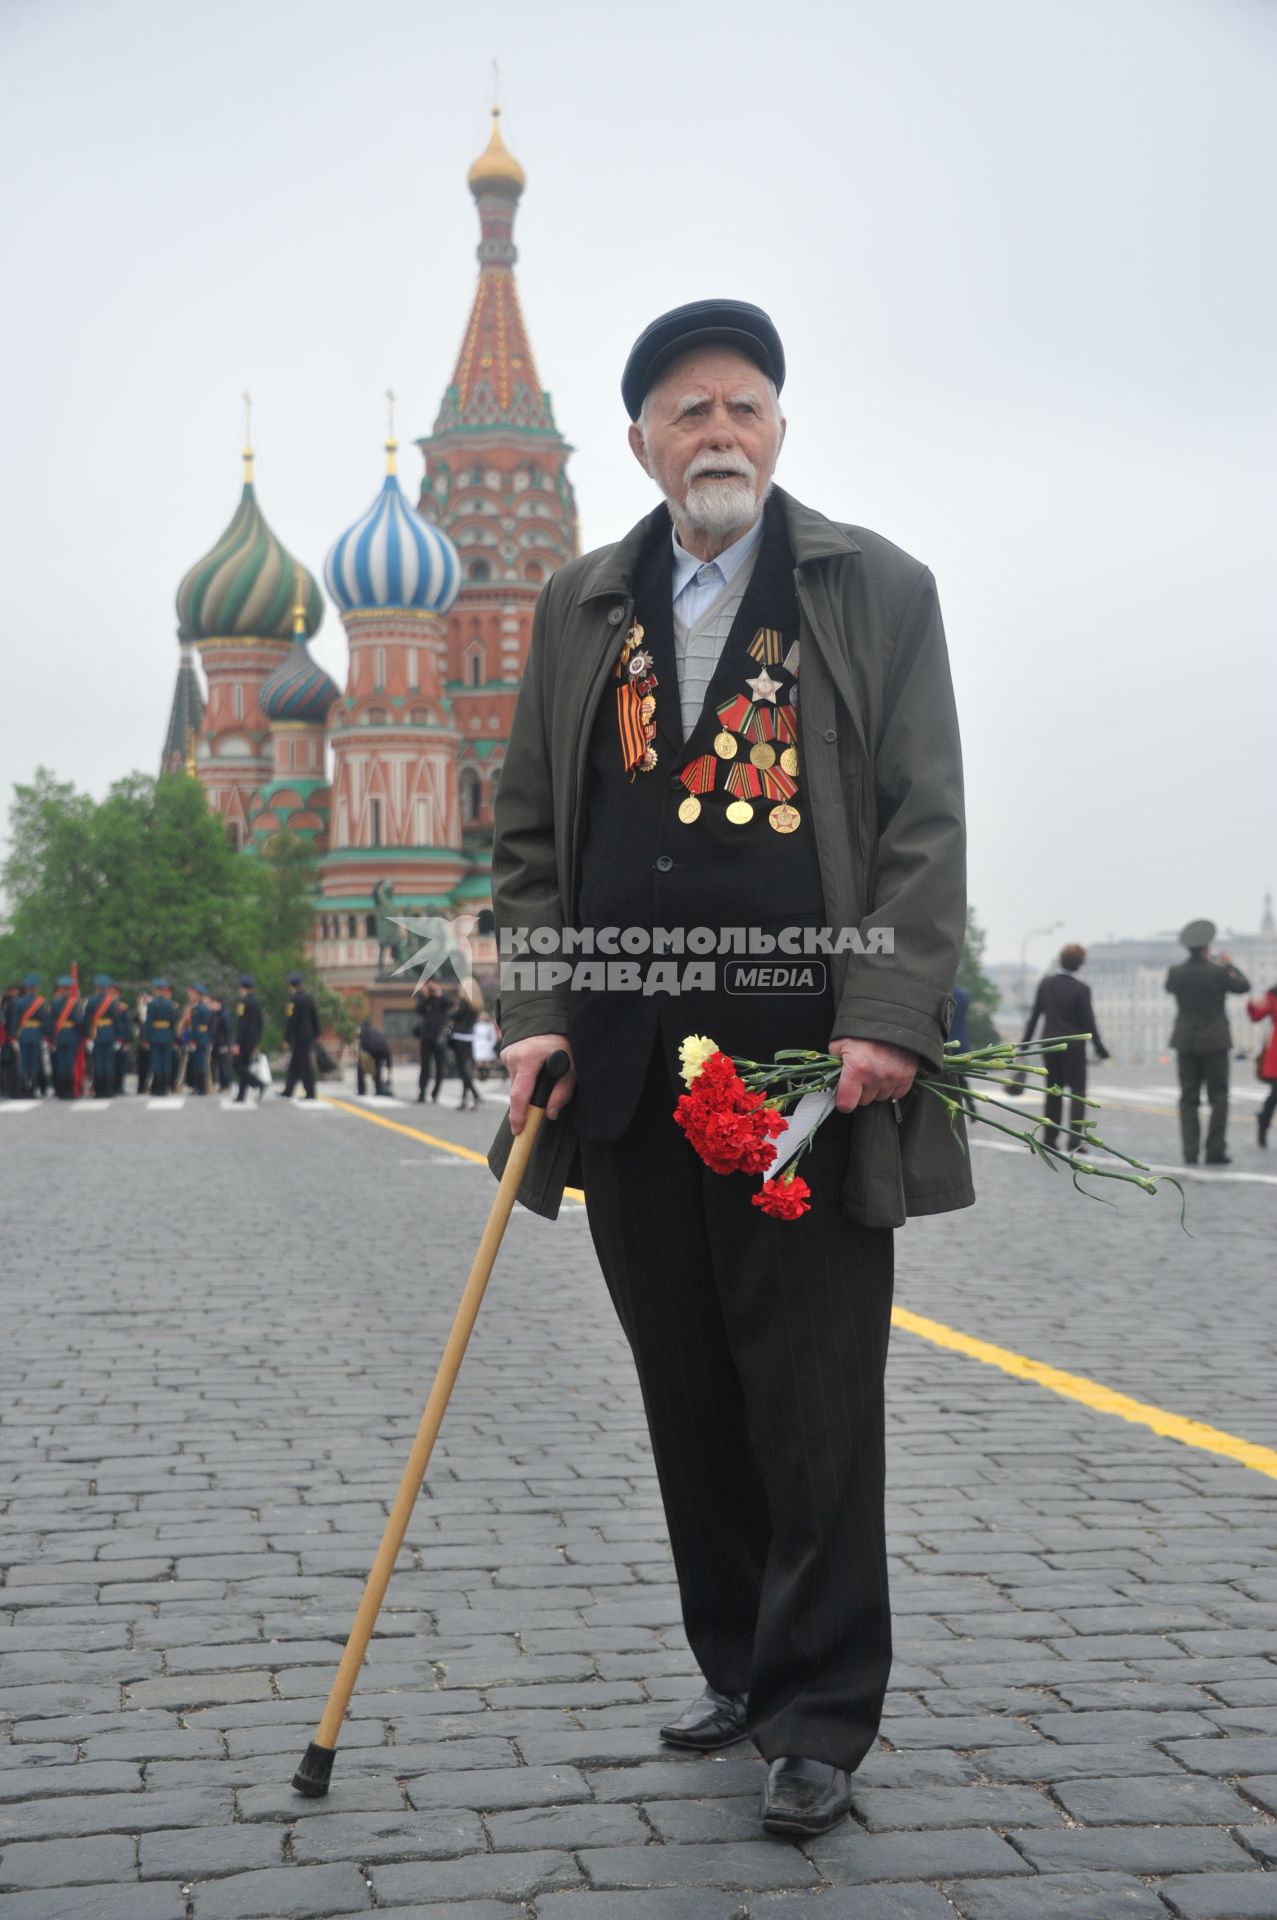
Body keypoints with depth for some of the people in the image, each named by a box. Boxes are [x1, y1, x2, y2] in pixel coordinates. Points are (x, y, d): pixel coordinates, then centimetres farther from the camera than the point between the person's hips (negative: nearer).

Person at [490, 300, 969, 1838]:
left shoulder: (877, 589, 5)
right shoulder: (580, 609, 14)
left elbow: (925, 827, -1)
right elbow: (528, 836, 14)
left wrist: (887, 1022, -12)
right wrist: (534, 1015, 2)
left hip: (809, 1073, -3)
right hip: (631, 1077, 4)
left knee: (814, 1398, 0)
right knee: (688, 1395, 12)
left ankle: (821, 1713, 12)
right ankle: (735, 1667, 28)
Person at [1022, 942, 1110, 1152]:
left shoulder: (1045, 983, -1)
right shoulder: (1081, 989, -14)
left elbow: (1035, 1014, 4)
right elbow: (1088, 1021, -11)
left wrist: (1025, 1041, 12)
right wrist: (1099, 1048, -2)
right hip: (1073, 1046, -4)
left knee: (1053, 1092, 12)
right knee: (1077, 1092, 3)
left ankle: (1049, 1139, 12)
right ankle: (1074, 1140, -6)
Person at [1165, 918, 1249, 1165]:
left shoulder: (1176, 972, -6)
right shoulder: (1218, 972, -14)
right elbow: (1244, 986, 4)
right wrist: (1229, 965, 20)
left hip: (1186, 1043, 3)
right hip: (1214, 1043, -3)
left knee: (1189, 1099, 8)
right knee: (1218, 1098, 6)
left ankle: (1190, 1153, 4)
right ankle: (1215, 1151, 2)